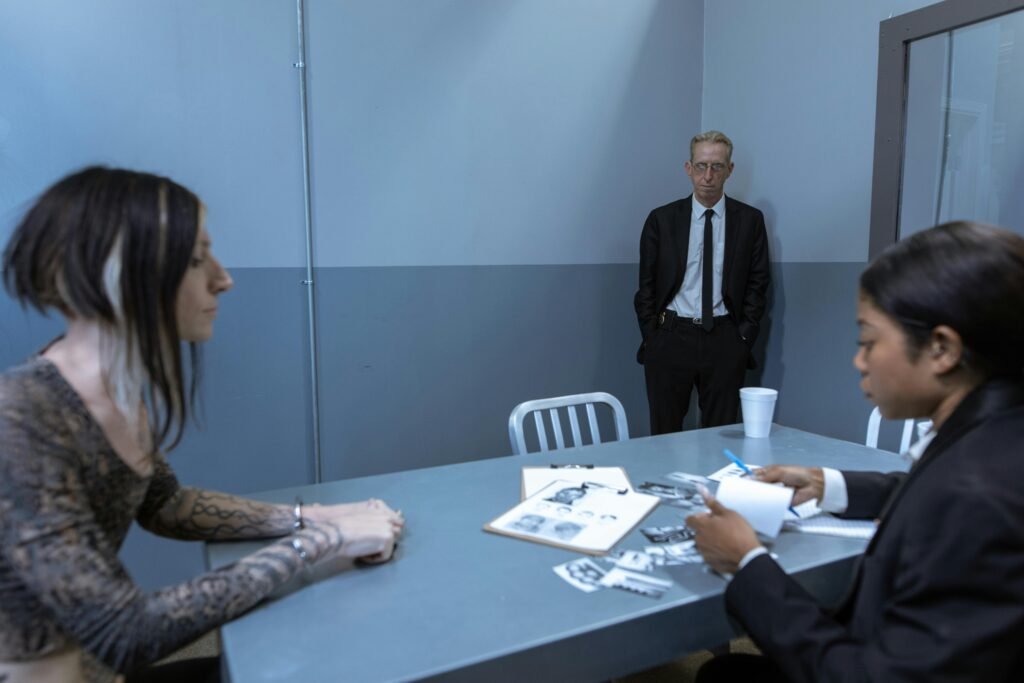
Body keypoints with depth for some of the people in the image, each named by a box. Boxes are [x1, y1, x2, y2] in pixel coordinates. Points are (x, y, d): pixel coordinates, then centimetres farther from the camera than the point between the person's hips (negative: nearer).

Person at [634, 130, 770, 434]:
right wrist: (652, 336, 0)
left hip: (725, 340, 0)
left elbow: (758, 283, 6)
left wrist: (744, 336, -2)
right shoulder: (661, 219, 4)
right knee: (665, 434, 6)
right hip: (670, 337, 0)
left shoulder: (750, 220, 5)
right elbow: (646, 284, 6)